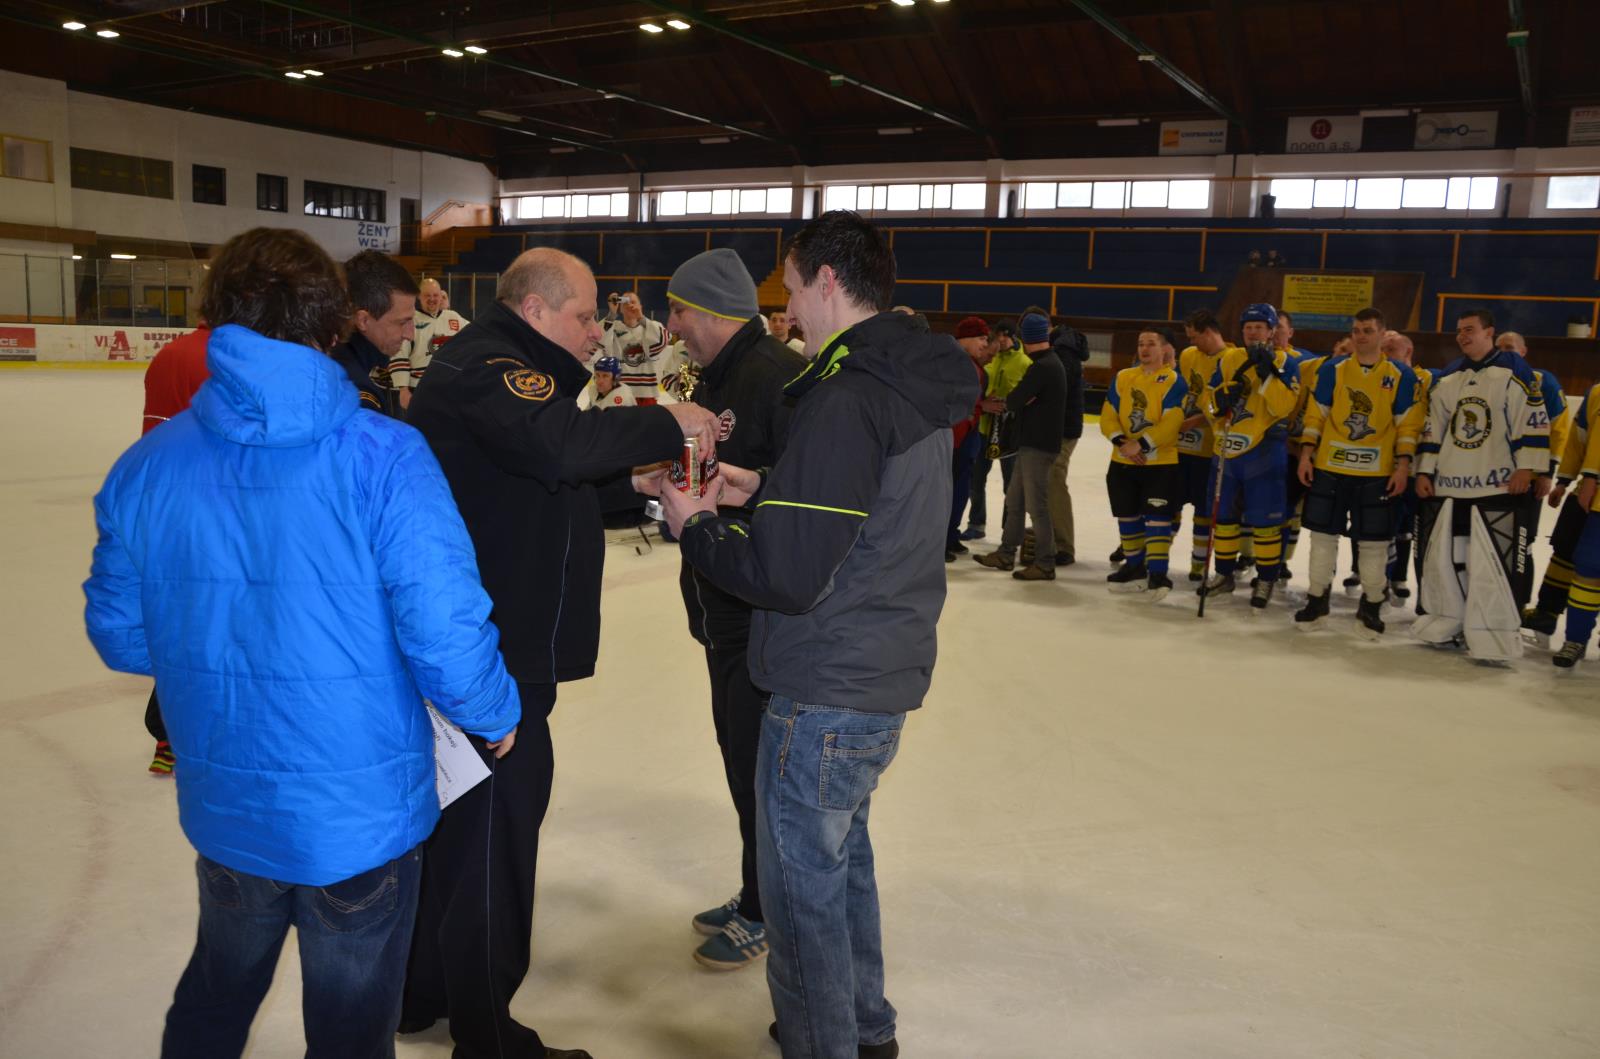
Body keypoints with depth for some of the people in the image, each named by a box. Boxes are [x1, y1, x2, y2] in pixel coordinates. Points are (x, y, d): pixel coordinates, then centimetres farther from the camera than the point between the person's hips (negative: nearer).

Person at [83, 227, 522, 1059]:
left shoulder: (146, 468, -8)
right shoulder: (383, 459, -21)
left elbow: (119, 635, 1)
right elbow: (445, 634, -24)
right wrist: (496, 717, -4)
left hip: (224, 810, 4)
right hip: (361, 817, -4)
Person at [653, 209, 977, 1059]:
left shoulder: (846, 400, -23)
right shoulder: (920, 387, 7)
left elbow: (786, 576, -25)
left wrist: (693, 525, -9)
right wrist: (760, 493, 11)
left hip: (827, 693, -10)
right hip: (886, 675, 10)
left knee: (802, 884, 6)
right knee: (842, 851, 25)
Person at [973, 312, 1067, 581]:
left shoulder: (1042, 366, -18)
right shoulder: (1050, 362, 14)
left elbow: (1017, 400, -18)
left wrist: (1000, 403, 3)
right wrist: (1003, 403, 4)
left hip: (1038, 445, -10)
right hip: (1033, 442, 10)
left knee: (1036, 505, -3)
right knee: (1014, 500, 15)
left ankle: (1045, 564, 3)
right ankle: (1006, 554, 23)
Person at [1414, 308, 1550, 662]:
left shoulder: (1514, 371, -3)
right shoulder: (1446, 379, 14)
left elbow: (1533, 422, -7)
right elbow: (1432, 430, 16)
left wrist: (1526, 468, -13)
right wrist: (1424, 471, 10)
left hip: (1499, 486, -6)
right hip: (1448, 486, 6)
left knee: (1496, 563, -7)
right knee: (1444, 557, 10)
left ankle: (1494, 639, -2)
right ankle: (1446, 626, 23)